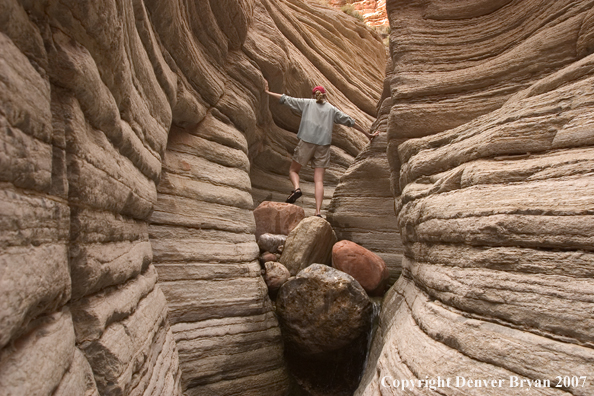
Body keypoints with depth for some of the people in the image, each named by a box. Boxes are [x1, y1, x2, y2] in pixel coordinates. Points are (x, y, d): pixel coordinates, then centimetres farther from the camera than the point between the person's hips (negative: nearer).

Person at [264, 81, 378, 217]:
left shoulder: (307, 103, 14)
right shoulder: (332, 109, 18)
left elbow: (286, 99, 15)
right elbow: (349, 121, 19)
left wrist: (268, 92, 28)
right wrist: (367, 134, 26)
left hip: (306, 142, -2)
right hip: (323, 145, 2)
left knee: (293, 170, 15)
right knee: (319, 180, -2)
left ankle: (296, 188, -17)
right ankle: (318, 212, -12)